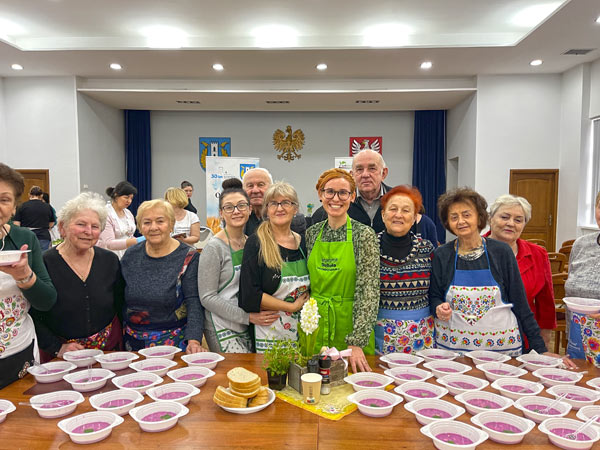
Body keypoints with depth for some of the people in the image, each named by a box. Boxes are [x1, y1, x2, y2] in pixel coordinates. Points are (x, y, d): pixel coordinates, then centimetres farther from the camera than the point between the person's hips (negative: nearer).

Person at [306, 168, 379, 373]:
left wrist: (357, 342, -20)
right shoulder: (311, 233, 3)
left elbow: (368, 292, -15)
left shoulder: (364, 234, -10)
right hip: (315, 328, 4)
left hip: (350, 326, -3)